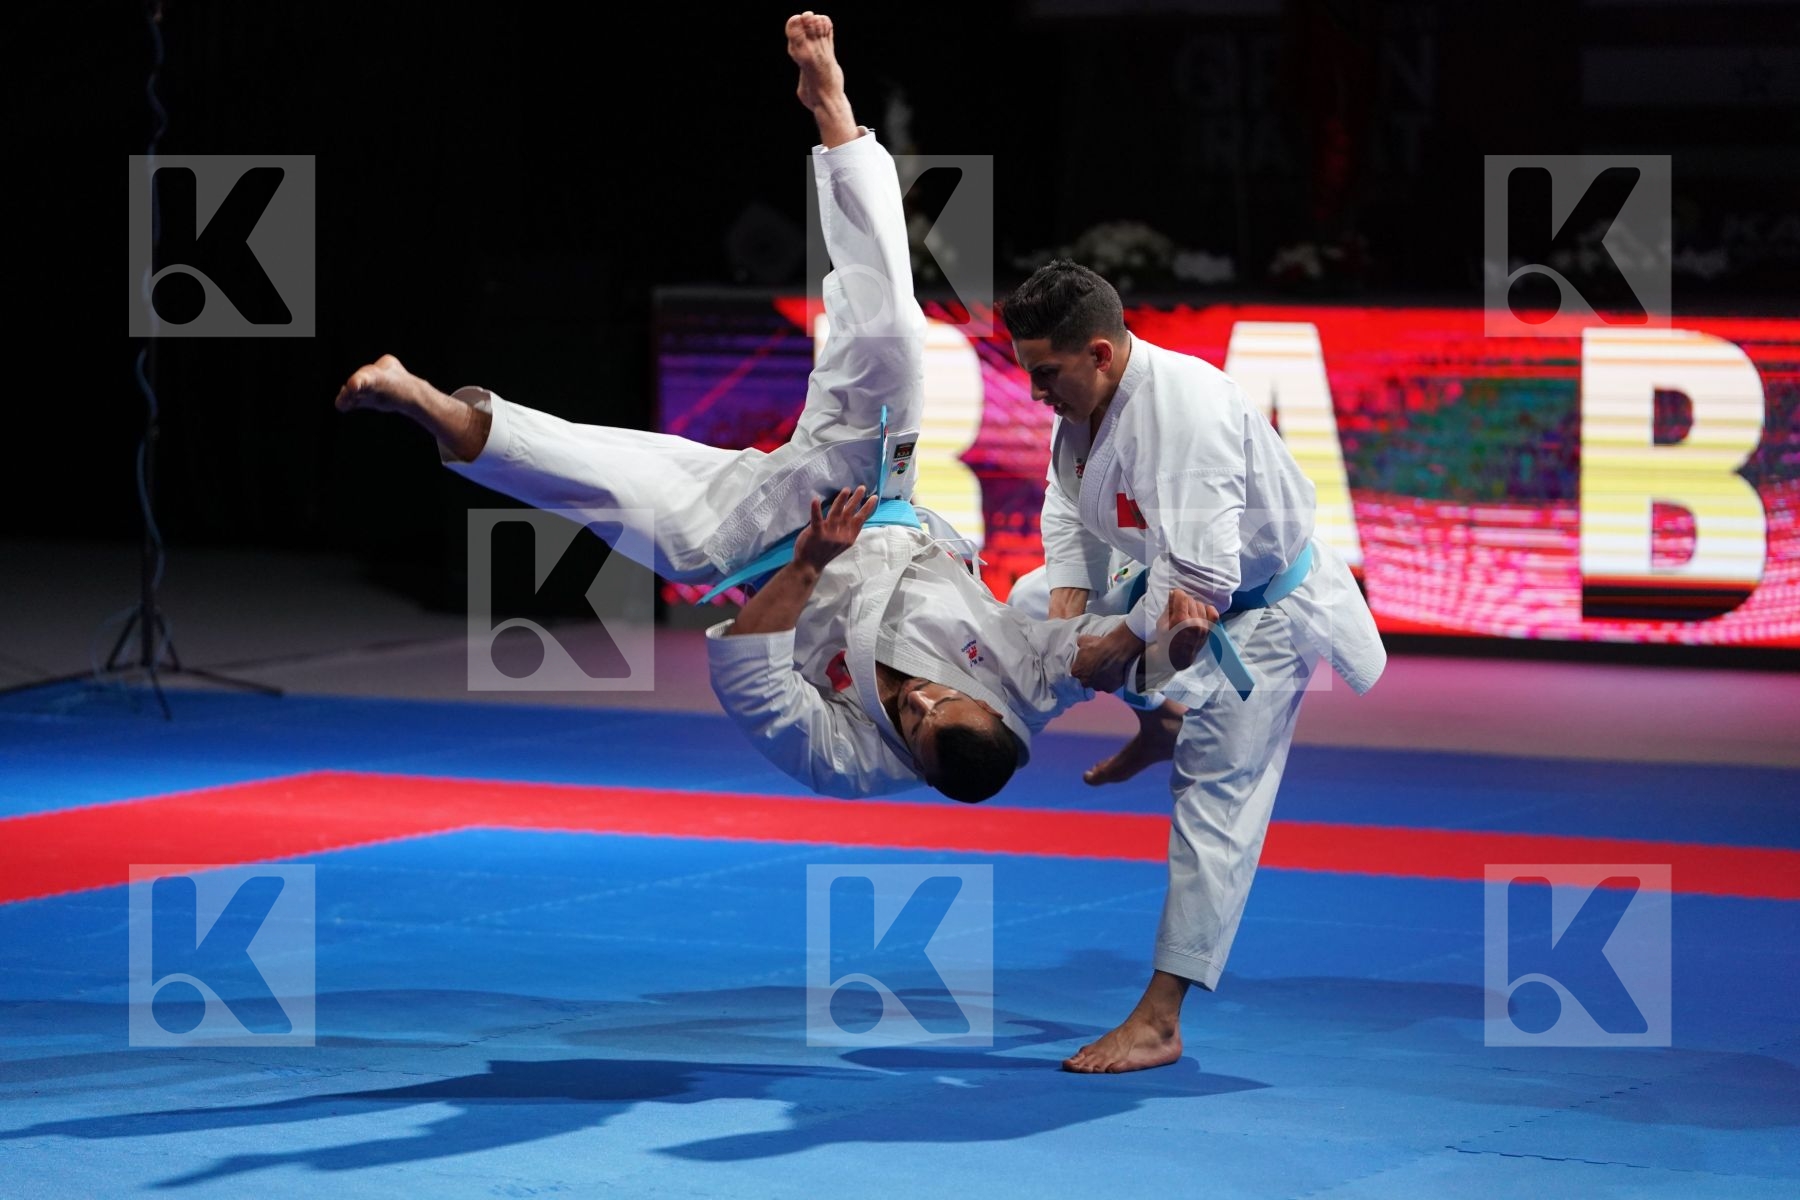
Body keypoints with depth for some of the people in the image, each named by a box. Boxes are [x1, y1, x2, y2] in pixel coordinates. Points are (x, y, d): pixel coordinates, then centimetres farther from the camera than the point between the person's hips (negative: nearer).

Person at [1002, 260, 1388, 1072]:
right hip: (1170, 585, 9)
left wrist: (1116, 648, -28)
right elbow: (1069, 517, 2)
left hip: (1260, 608, -9)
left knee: (1216, 798, -9)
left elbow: (1201, 575, -38)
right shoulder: (1082, 401, -7)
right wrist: (1067, 621, -13)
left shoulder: (1183, 411, -36)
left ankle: (1159, 1020, -10)